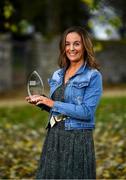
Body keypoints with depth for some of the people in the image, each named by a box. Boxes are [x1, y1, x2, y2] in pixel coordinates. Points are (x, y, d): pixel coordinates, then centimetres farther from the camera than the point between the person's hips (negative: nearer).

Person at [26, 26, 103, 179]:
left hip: (78, 139, -6)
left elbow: (87, 112, -17)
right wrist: (41, 102, 0)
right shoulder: (57, 75, 11)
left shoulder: (93, 76, -9)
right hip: (53, 137, 6)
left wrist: (53, 104, -16)